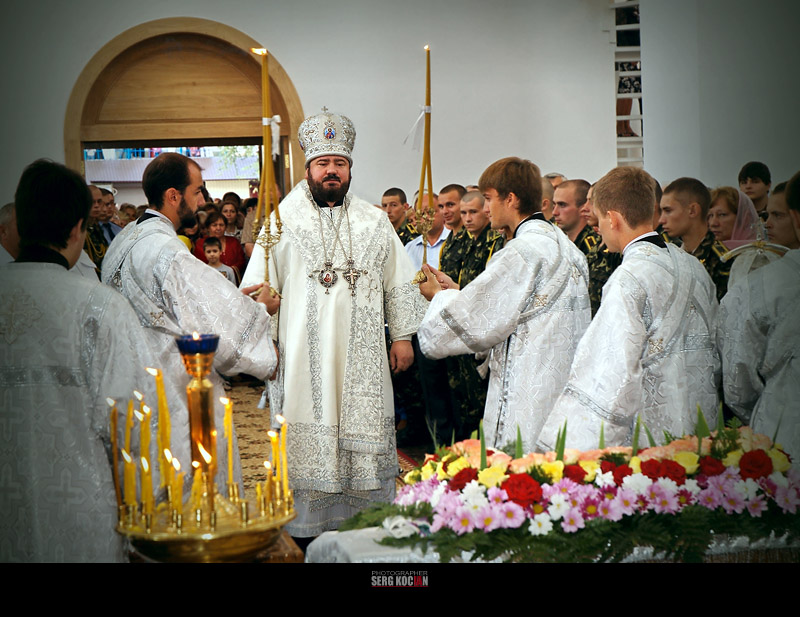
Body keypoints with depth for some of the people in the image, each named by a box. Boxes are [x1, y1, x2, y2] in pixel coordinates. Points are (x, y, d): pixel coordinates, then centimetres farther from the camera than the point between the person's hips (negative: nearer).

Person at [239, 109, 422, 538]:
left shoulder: (374, 222, 11)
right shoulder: (282, 223, 4)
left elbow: (399, 284, 13)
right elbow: (256, 289, 3)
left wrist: (402, 336, 8)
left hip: (362, 358, 2)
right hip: (303, 357, -2)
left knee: (363, 437, 4)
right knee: (306, 445, -1)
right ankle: (304, 526, 8)